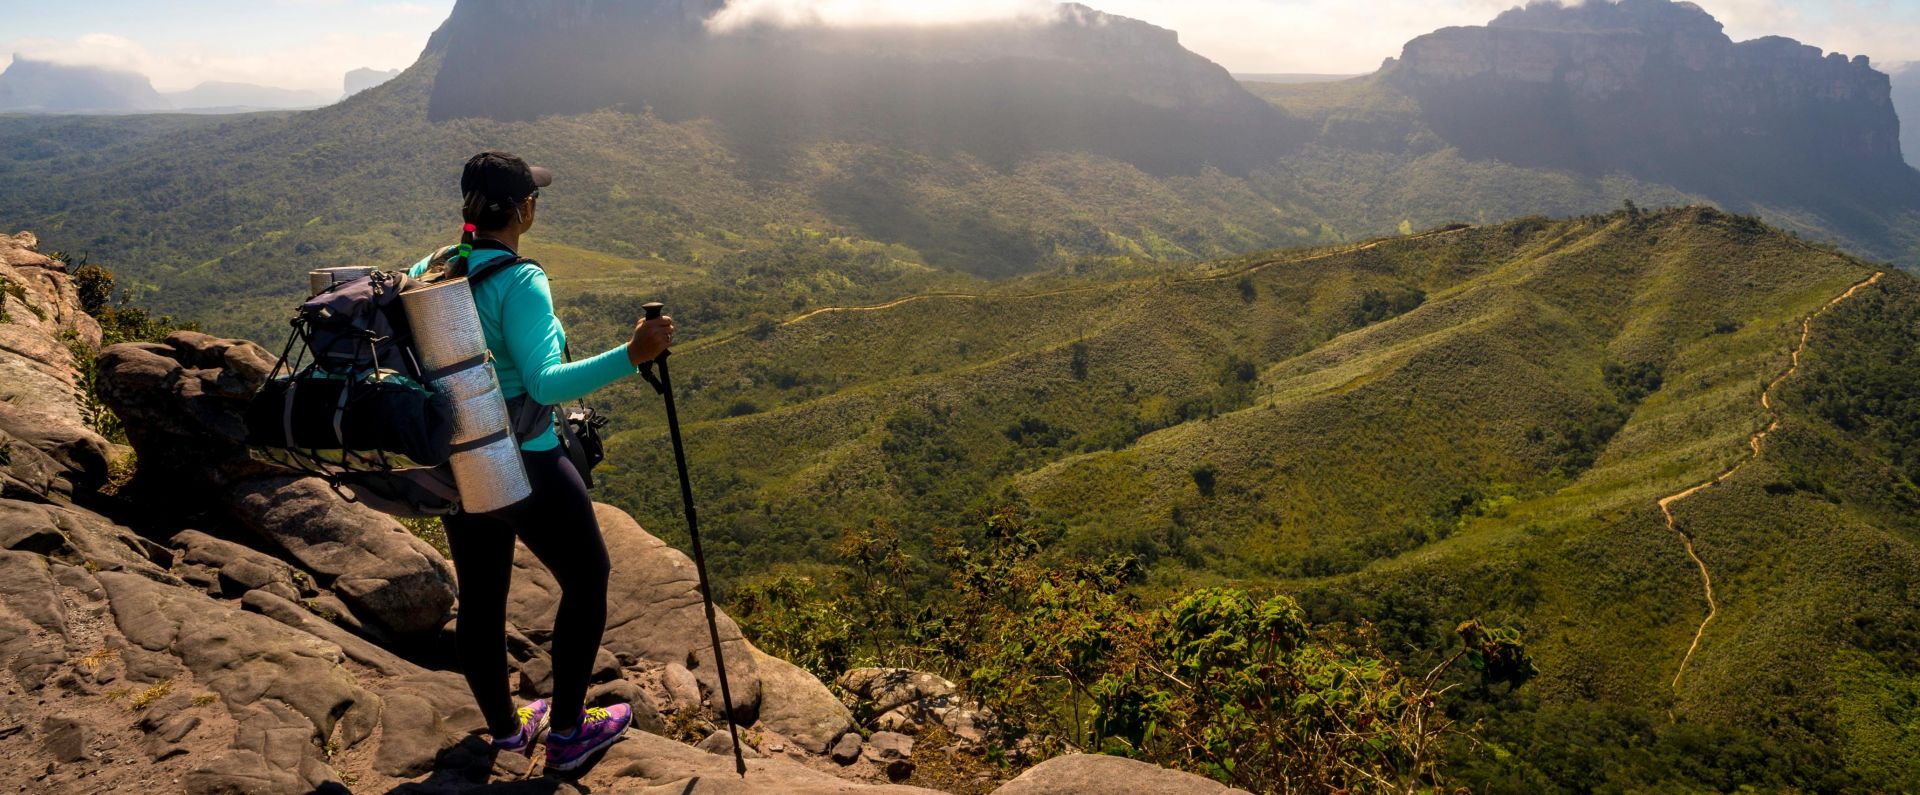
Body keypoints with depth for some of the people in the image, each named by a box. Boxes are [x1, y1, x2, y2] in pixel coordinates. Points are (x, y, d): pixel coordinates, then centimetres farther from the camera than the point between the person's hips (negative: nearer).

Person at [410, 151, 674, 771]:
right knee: (587, 581, 13)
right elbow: (544, 383, -30)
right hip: (525, 468, -7)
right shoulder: (519, 283, -21)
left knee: (480, 596, 18)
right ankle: (566, 733, 22)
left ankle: (506, 729, 39)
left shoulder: (430, 270, 1)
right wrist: (632, 356, -36)